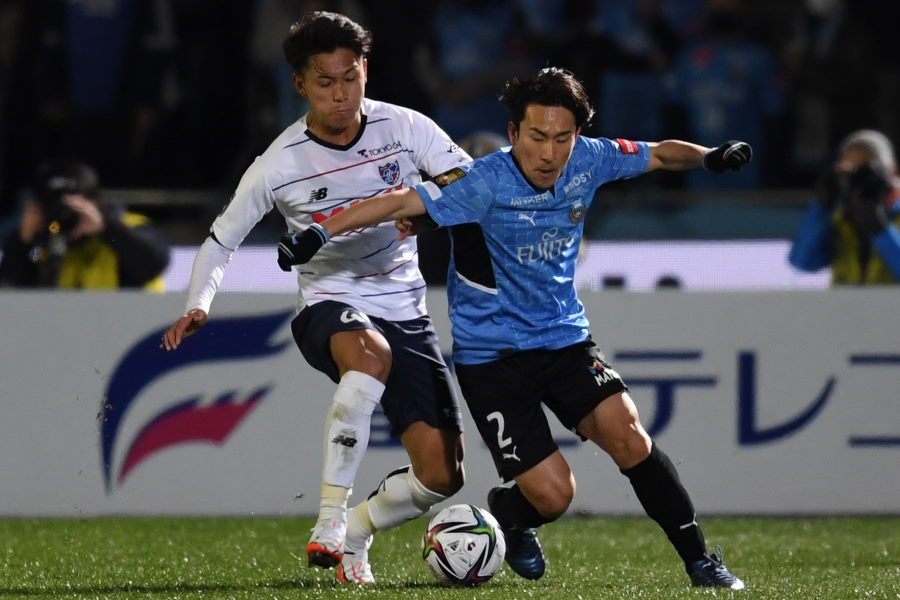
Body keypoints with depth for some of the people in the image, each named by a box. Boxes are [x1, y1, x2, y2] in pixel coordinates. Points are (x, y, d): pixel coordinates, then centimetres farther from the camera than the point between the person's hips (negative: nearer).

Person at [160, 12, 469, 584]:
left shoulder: (405, 129, -7)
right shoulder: (279, 166, -9)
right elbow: (221, 241, 3)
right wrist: (198, 306, -13)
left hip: (405, 310, 3)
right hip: (330, 308, -3)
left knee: (441, 476, -7)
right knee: (370, 354, -42)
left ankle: (353, 533, 23)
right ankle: (331, 524, -39)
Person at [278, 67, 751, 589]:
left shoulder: (588, 160, -7)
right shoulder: (485, 183, -22)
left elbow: (659, 154, 9)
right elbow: (403, 202, -26)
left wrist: (709, 157, -9)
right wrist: (320, 234, -33)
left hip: (565, 336, 4)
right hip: (491, 356, -4)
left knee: (625, 431, -21)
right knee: (553, 493, -10)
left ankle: (698, 558, -7)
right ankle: (509, 515, 29)